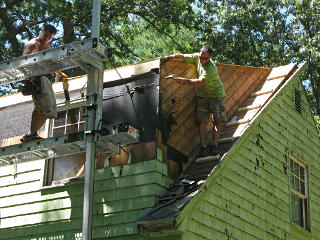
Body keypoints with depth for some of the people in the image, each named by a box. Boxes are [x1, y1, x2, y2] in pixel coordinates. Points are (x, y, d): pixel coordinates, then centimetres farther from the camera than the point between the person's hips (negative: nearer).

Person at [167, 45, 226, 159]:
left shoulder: (212, 68, -27)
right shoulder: (197, 57, -7)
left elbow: (200, 82, -34)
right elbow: (182, 57, 3)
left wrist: (184, 80, -37)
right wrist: (172, 56, -15)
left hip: (216, 95, -5)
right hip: (202, 95, 5)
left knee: (218, 121, -11)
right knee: (202, 121, -8)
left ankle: (214, 147, -10)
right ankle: (204, 148, -14)